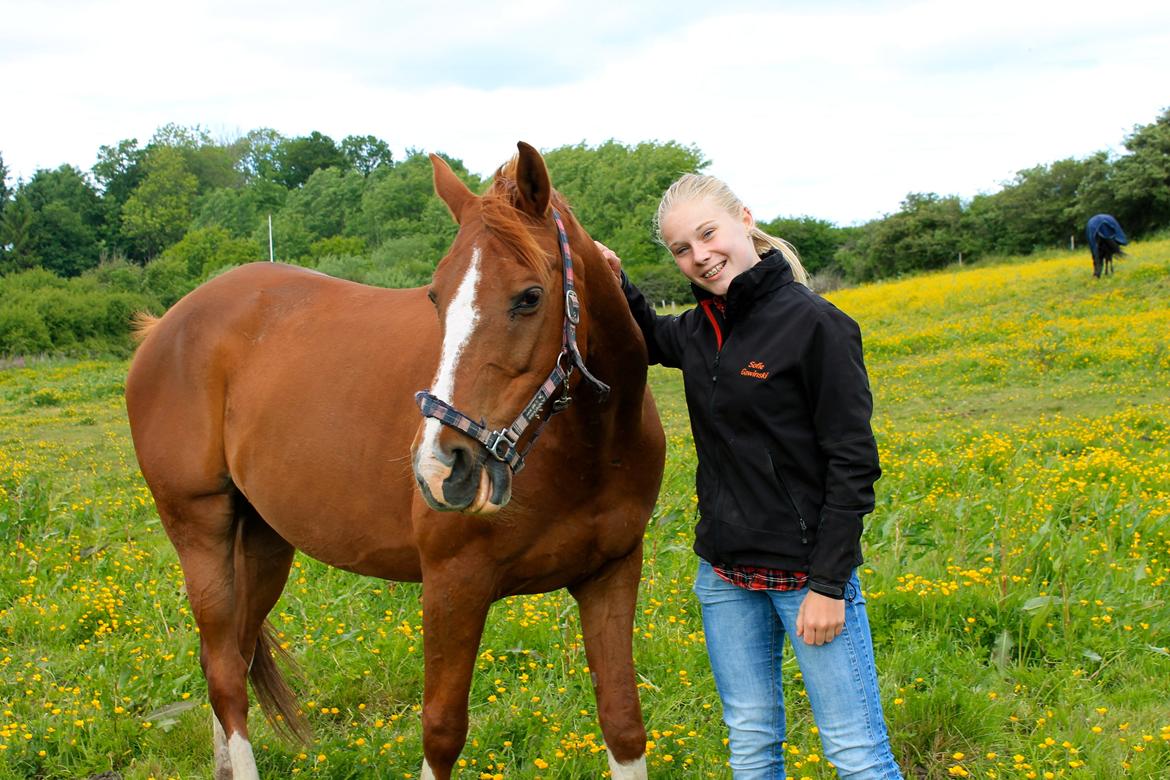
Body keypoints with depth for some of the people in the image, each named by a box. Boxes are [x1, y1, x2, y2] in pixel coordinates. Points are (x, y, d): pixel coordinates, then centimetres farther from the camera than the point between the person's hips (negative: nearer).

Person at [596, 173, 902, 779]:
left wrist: (829, 585, -16)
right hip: (724, 571, 6)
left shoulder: (814, 323, -15)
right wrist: (616, 286, 9)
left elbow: (853, 463, -14)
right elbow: (651, 340, 31)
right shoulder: (698, 329, 5)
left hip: (806, 568, -6)